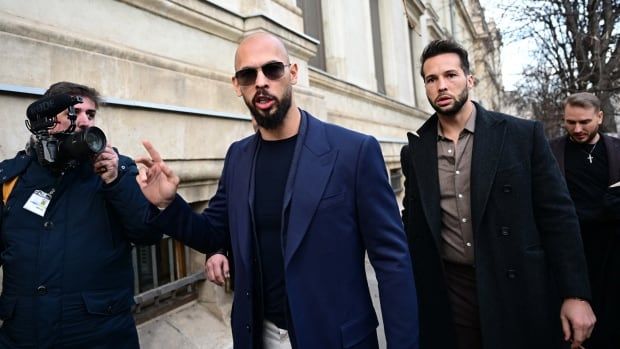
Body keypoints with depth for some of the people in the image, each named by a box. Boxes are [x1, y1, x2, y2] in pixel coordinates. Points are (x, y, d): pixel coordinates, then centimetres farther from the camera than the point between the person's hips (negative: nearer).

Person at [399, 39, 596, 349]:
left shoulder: (523, 135, -4)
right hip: (448, 295, 2)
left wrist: (575, 294, -8)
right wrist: (409, 296, 8)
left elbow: (558, 215, -4)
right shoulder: (414, 152, 2)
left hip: (519, 292, -1)